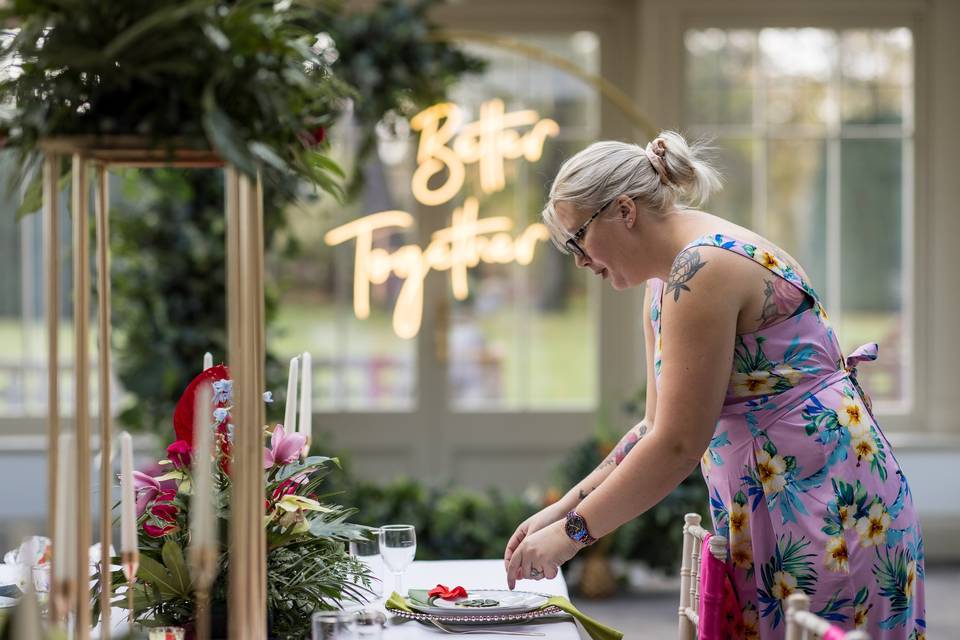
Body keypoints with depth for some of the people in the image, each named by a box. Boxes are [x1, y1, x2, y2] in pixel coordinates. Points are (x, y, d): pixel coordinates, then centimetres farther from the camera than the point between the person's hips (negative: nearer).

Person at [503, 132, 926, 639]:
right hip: (764, 503, 10)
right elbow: (657, 427, 18)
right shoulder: (665, 283, 15)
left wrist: (572, 532, -12)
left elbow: (678, 445, -19)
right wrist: (562, 510, 9)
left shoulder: (704, 268, -17)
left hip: (821, 499, -10)